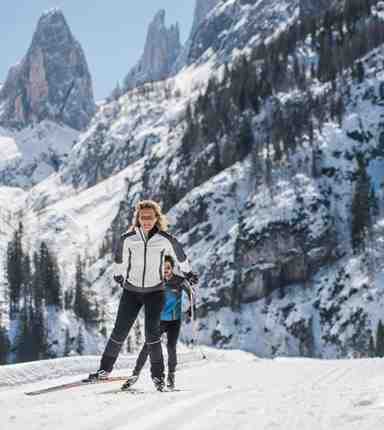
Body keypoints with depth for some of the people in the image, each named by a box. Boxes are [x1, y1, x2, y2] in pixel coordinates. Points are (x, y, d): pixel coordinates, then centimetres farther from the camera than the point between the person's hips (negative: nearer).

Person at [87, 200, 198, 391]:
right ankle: (105, 369, 13)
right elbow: (120, 258, 13)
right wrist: (118, 275, 27)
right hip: (131, 291, 1)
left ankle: (158, 375, 0)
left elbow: (179, 255, 10)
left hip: (155, 292, -1)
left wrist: (187, 272, 23)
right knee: (119, 332, -1)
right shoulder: (128, 239, -7)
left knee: (152, 334, -12)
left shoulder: (165, 239, -9)